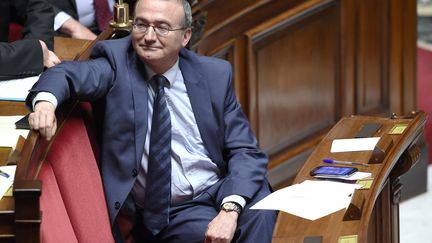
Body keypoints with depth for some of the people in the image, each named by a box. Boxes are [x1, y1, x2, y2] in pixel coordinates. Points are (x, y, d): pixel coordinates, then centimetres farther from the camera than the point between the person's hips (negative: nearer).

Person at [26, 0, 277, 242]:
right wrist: (45, 101, -41)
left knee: (260, 212, -29)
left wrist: (230, 210, -17)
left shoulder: (214, 74, 4)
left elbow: (245, 151, 0)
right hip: (166, 214, -2)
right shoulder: (117, 60, 1)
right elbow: (69, 74, -17)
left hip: (221, 195, 2)